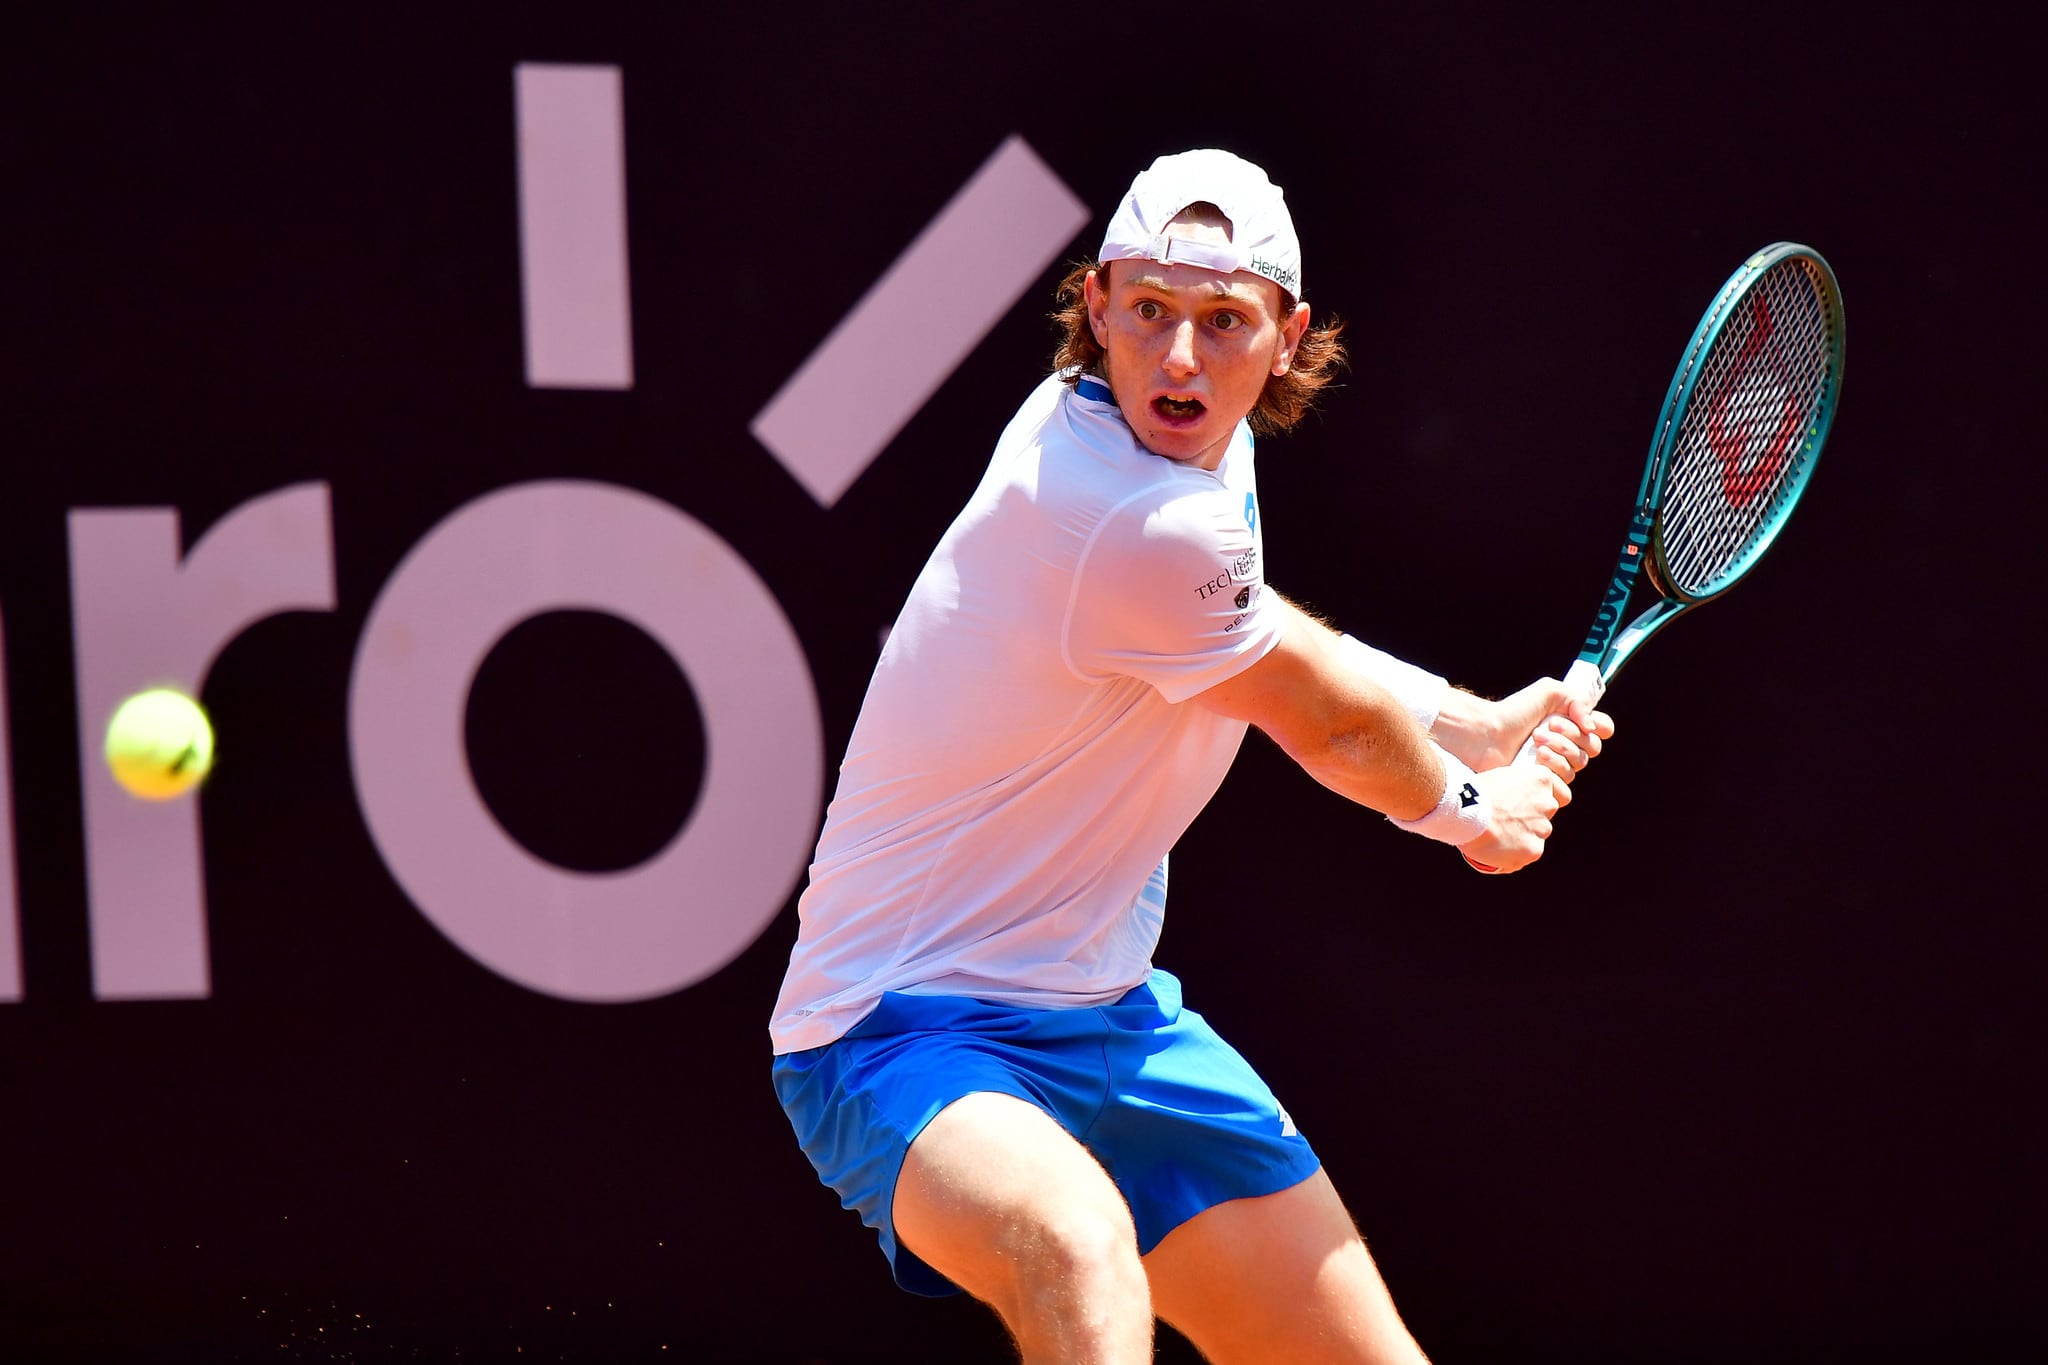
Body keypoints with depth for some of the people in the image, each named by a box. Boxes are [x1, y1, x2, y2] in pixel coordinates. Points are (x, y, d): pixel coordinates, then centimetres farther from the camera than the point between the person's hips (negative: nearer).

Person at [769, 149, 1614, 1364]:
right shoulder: (1144, 529, -27)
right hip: (905, 1035, -10)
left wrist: (1488, 723, 21)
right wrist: (1471, 808, 10)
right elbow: (1340, 727, -9)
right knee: (1083, 1262, -41)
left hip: (1107, 1022, 10)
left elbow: (1291, 667, 24)